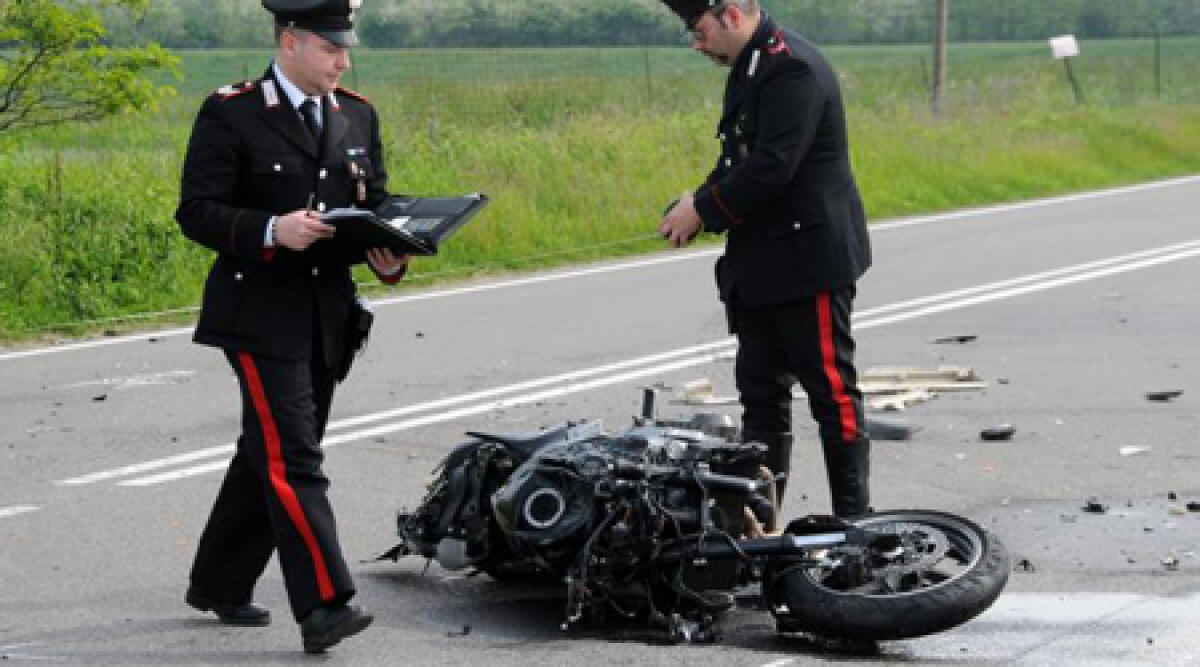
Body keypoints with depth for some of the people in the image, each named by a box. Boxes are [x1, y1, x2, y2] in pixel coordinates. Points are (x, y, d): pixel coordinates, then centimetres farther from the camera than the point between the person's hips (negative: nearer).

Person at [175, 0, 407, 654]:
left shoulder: (357, 116, 12)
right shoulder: (230, 114, -7)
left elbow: (376, 207, 16)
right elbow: (196, 210, -11)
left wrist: (389, 255, -6)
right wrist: (271, 230, -27)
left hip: (329, 316, 6)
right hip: (260, 313, -6)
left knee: (267, 455, 14)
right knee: (290, 458, -14)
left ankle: (219, 585, 27)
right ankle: (323, 606, -19)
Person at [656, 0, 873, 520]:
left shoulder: (793, 69, -19)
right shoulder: (749, 69, 14)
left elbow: (771, 167, -25)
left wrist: (702, 209, -16)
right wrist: (696, 204, 2)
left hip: (808, 260, -10)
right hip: (762, 267, 10)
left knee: (831, 390, -2)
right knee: (761, 393, 12)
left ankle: (852, 519, 5)